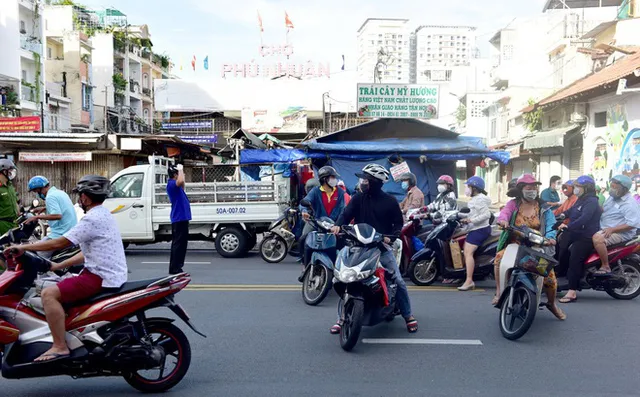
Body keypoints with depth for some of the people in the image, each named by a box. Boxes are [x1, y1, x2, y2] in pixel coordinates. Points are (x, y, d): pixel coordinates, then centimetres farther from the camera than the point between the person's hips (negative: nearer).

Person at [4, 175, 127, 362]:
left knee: (49, 294, -15)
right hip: (111, 275, 11)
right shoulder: (103, 215, 17)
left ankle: (60, 347, -13)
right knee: (62, 287, 27)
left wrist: (24, 247, -6)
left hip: (101, 277, -11)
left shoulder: (93, 218, -16)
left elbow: (59, 243, -17)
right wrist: (58, 266, 20)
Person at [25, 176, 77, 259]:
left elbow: (57, 215, -26)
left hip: (60, 234, -10)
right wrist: (44, 208, 30)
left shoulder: (50, 196, -13)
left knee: (38, 258, -8)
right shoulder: (59, 192, 17)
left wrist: (38, 217, -17)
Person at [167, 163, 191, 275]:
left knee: (182, 243, 13)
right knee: (178, 244, -8)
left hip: (182, 218, 10)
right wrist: (180, 169, -18)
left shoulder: (175, 185, 17)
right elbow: (180, 181, -35)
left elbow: (182, 185, 40)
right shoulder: (171, 184, -13)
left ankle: (176, 268, 18)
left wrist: (181, 170, 27)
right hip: (178, 218, -10)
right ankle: (174, 269, -5)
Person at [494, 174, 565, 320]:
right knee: (499, 257, -32)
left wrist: (550, 237, -28)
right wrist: (503, 219, -41)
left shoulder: (544, 208, 6)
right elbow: (505, 212, -16)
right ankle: (499, 292, -15)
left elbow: (551, 224, -6)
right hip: (515, 244, -1)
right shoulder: (513, 203, 3)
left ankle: (551, 303, 23)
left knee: (550, 275, -9)